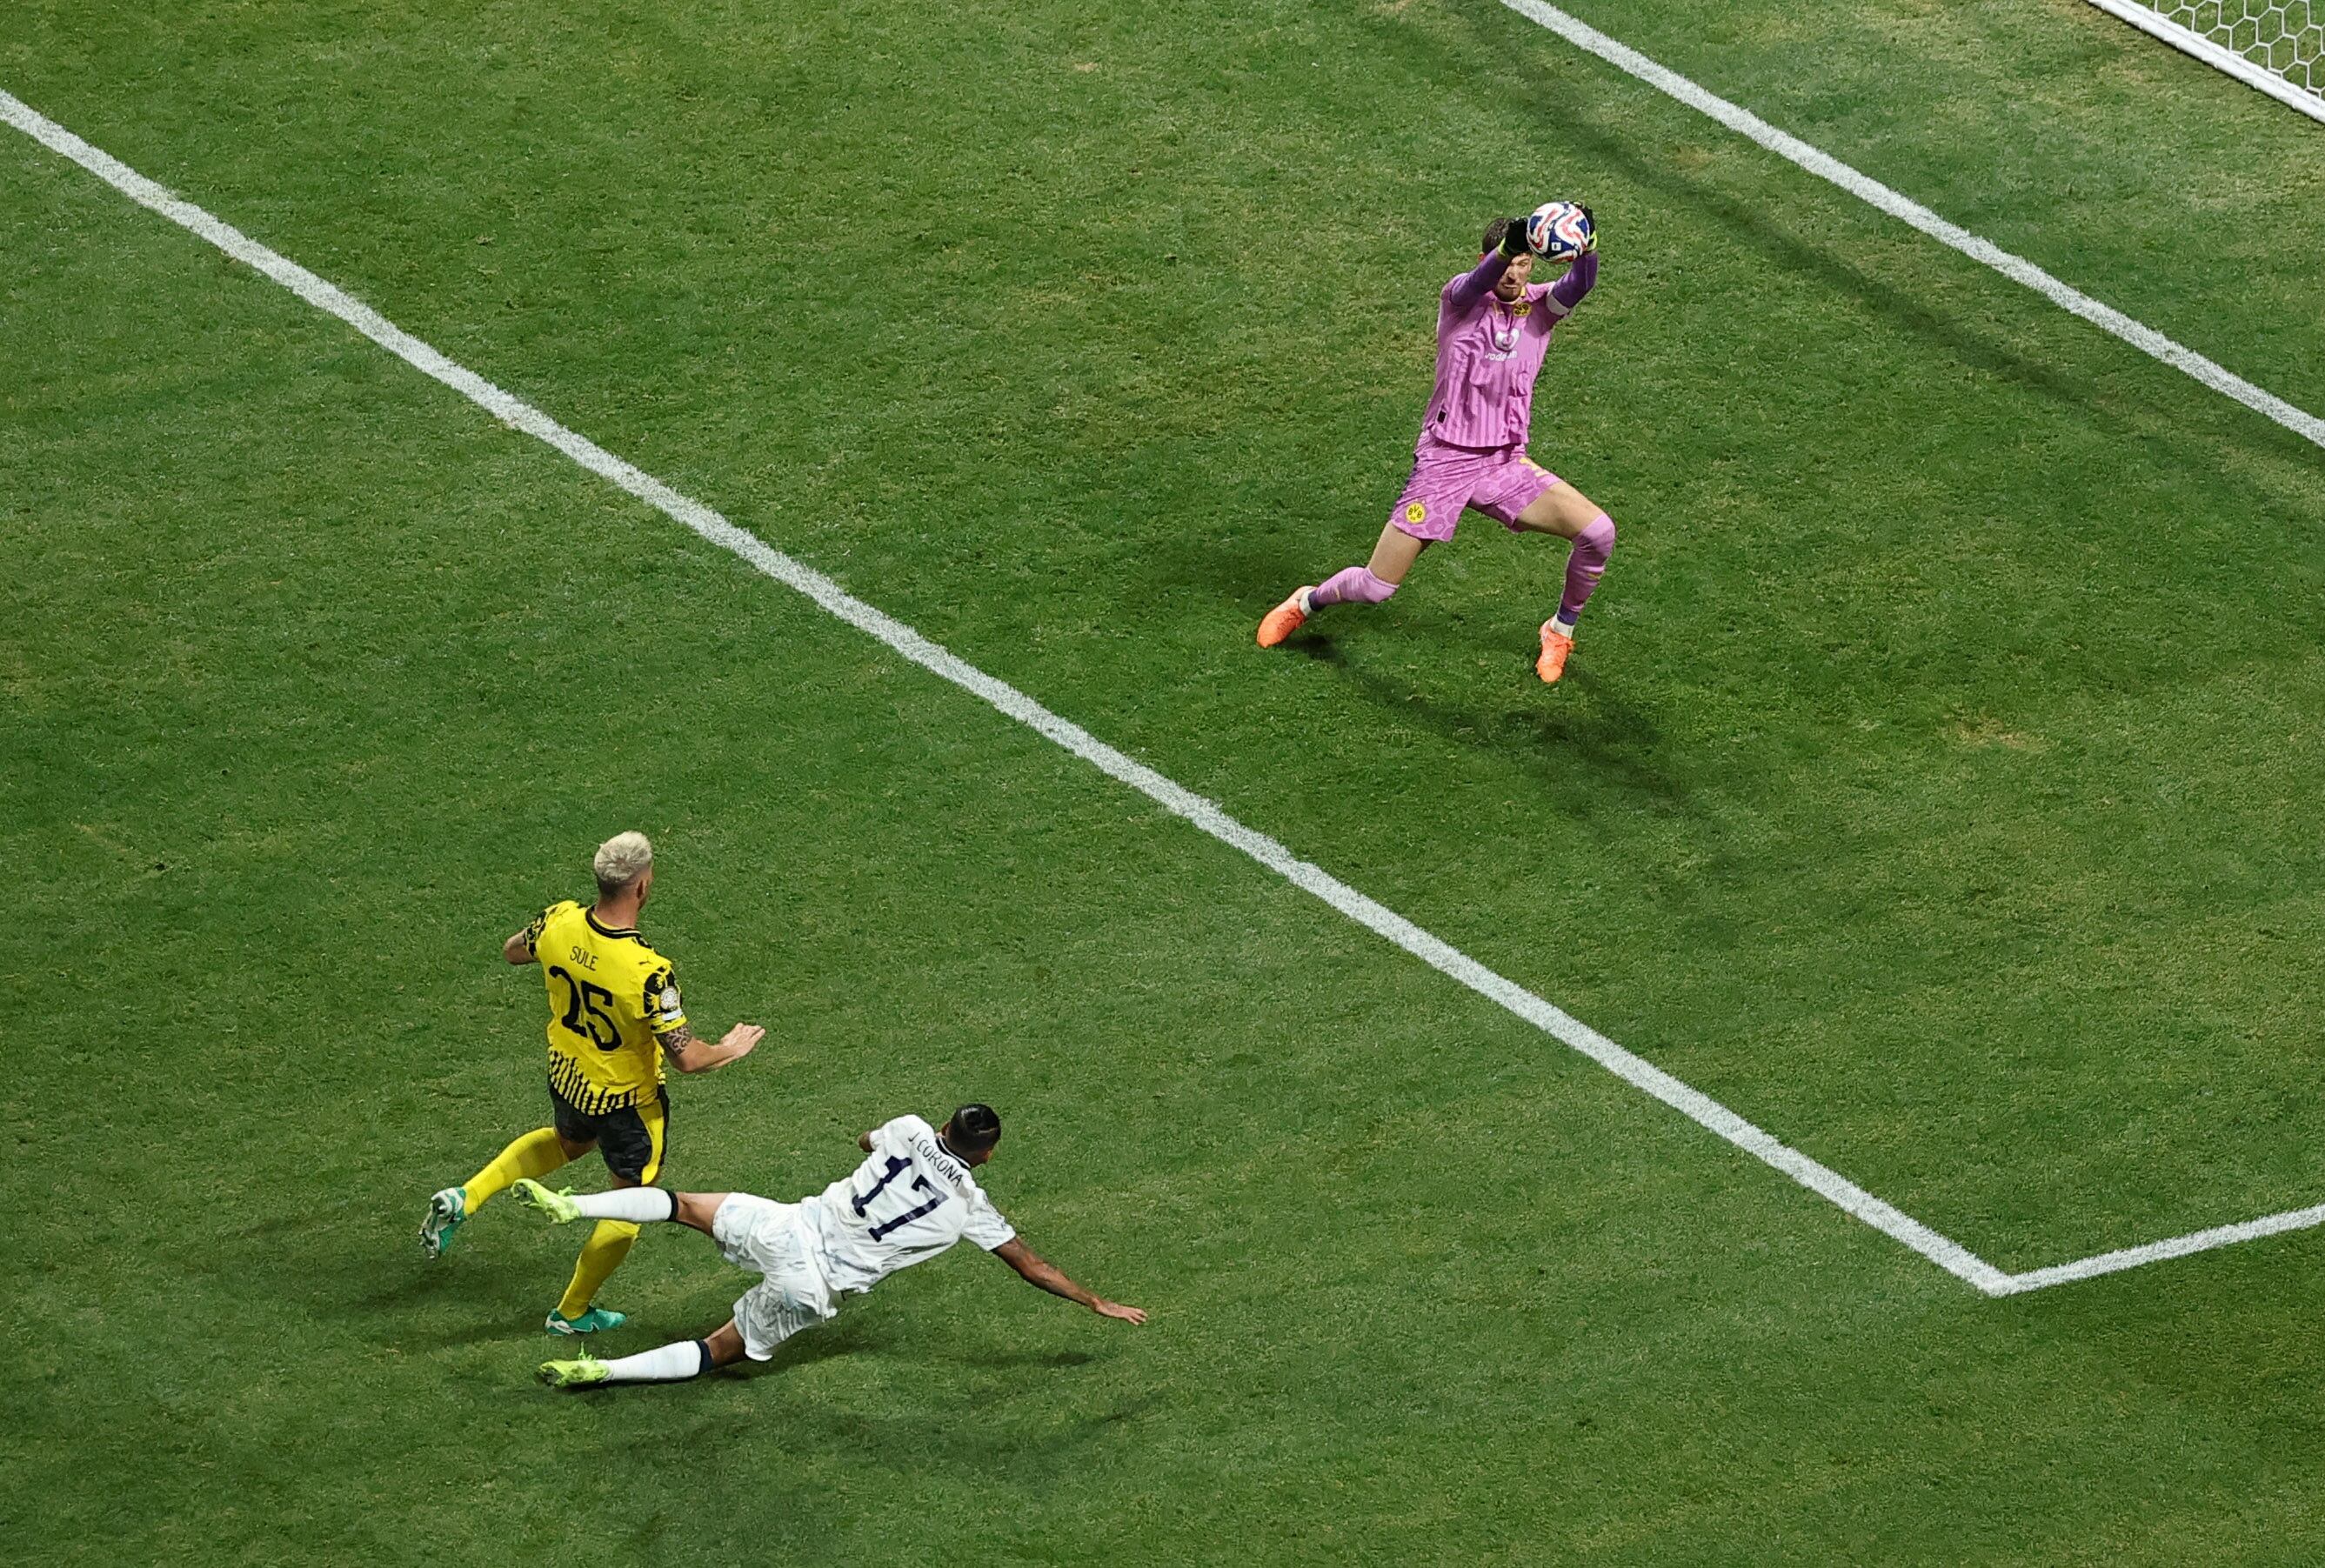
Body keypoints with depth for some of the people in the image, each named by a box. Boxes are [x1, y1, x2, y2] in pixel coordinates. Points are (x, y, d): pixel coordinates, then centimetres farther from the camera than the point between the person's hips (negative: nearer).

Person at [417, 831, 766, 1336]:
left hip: (566, 1076, 6)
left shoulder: (558, 923, -21)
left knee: (566, 1142, 39)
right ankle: (572, 1312, 35)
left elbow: (512, 951, 3)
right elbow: (685, 1057, -29)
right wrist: (728, 1050, -8)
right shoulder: (648, 973, -38)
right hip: (627, 1101, -6)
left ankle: (465, 1197, 25)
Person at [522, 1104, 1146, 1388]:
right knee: (721, 1352, 11)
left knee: (684, 1206, 15)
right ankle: (603, 1370, -6)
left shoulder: (908, 1132, 3)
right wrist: (1099, 1303, 16)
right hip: (818, 1289, -1)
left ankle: (571, 1205, -3)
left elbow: (866, 1140, 29)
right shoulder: (970, 1208, -3)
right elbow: (1032, 1267, 5)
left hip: (790, 1229, 1)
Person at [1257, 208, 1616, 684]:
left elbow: (1579, 286, -21)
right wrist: (1506, 249, -55)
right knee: (1375, 587, -1)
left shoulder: (1539, 306, 1)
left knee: (1598, 532, -16)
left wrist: (1586, 248, -45)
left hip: (1505, 466, 3)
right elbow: (1479, 282, -32)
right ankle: (1308, 601, 33)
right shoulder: (1461, 298, -7)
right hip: (1443, 462, -3)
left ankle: (1561, 631, 11)